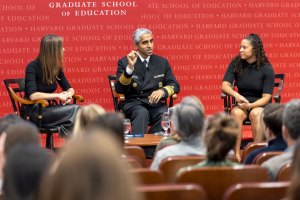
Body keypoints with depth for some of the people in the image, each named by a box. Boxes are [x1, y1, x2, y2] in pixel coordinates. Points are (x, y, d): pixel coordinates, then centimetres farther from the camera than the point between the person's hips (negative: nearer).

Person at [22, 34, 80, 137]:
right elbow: (33, 95, -27)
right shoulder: (32, 67, -15)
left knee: (75, 111, -22)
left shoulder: (56, 68, 5)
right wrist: (57, 96, -23)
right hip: (33, 112, -6)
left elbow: (69, 88, 12)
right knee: (75, 110, -22)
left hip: (47, 109, 6)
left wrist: (68, 95, -12)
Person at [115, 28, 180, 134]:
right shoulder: (124, 62, 4)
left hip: (155, 104, 2)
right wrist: (130, 67, -20)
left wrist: (163, 91, -14)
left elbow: (175, 85, 9)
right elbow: (119, 89, -6)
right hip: (134, 104, -2)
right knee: (142, 112, -36)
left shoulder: (162, 62, 13)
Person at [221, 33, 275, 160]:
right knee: (236, 113, -34)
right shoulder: (236, 64, 0)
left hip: (260, 105, -2)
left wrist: (250, 105, -29)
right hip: (242, 104, 2)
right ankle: (236, 154, -36)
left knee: (255, 113, -37)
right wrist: (236, 95, -29)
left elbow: (266, 97, -11)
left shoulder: (267, 69, -8)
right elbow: (225, 85, -8)